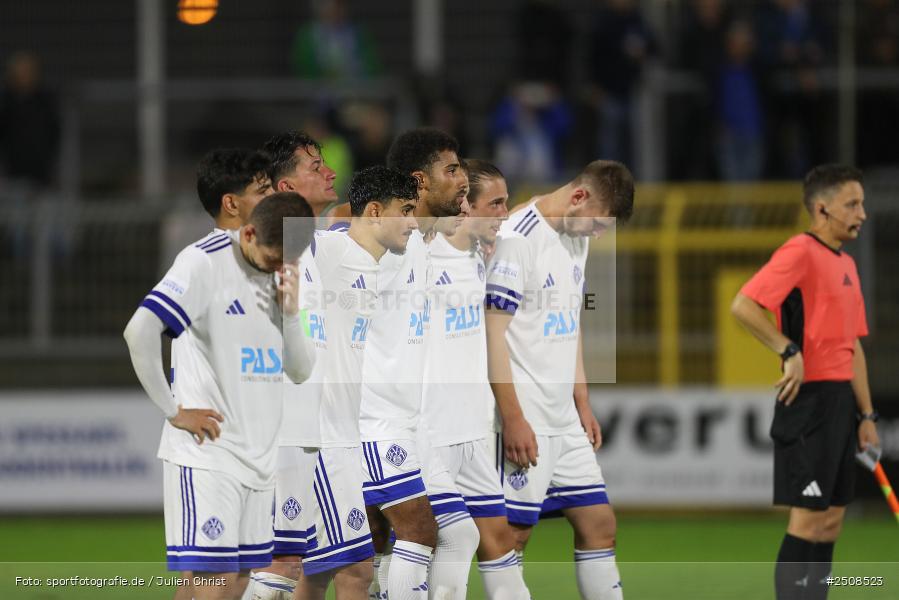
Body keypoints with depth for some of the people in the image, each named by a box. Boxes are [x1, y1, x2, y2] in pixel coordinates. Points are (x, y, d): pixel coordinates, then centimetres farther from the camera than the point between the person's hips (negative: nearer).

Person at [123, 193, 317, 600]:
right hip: (206, 452, -7)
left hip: (259, 458, 7)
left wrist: (289, 314, -5)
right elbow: (140, 331, -23)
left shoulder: (280, 275, 11)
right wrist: (173, 411, -17)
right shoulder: (205, 262, -12)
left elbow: (301, 371, 13)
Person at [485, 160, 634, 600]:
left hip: (565, 421, 9)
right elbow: (493, 332, -16)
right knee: (513, 535, -6)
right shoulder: (518, 238, -14)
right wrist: (513, 419, -19)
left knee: (598, 524, 8)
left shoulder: (576, 238, 14)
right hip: (526, 423, -9)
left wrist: (583, 405, 19)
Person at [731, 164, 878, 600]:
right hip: (810, 399, -9)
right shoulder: (801, 252, -11)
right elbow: (743, 306, -22)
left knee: (831, 522, 9)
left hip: (840, 401, 9)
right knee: (808, 519, -9)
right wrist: (790, 351, -23)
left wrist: (866, 415, 18)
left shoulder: (846, 264, 16)